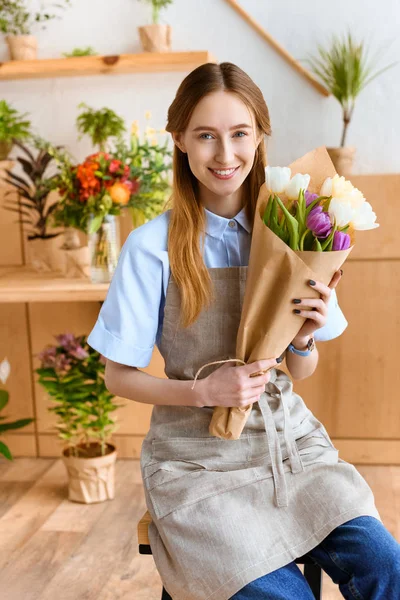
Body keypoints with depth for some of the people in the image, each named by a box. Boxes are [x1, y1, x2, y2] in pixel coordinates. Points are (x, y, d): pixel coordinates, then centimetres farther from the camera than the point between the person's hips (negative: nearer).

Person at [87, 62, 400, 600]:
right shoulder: (152, 247, -10)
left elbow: (301, 372, 8)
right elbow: (118, 376, -3)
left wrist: (304, 338, -14)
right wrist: (203, 391, -18)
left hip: (288, 437, 3)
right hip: (200, 455, -3)